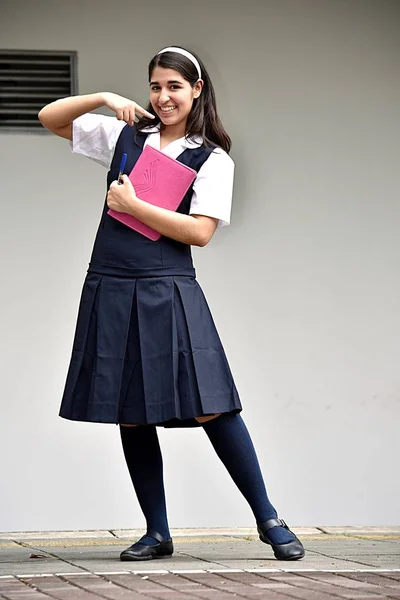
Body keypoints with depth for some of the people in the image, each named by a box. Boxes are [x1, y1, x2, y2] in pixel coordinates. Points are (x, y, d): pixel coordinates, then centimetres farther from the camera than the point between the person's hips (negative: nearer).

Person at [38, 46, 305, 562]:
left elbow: (200, 231, -7)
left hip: (169, 291, -3)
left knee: (210, 407, -10)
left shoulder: (213, 159, 4)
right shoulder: (125, 135, 12)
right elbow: (49, 117, 15)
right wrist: (105, 98, 2)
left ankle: (268, 520, 1)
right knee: (131, 417, 5)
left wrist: (132, 206, -9)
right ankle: (157, 533, 15)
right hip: (111, 288, 3)